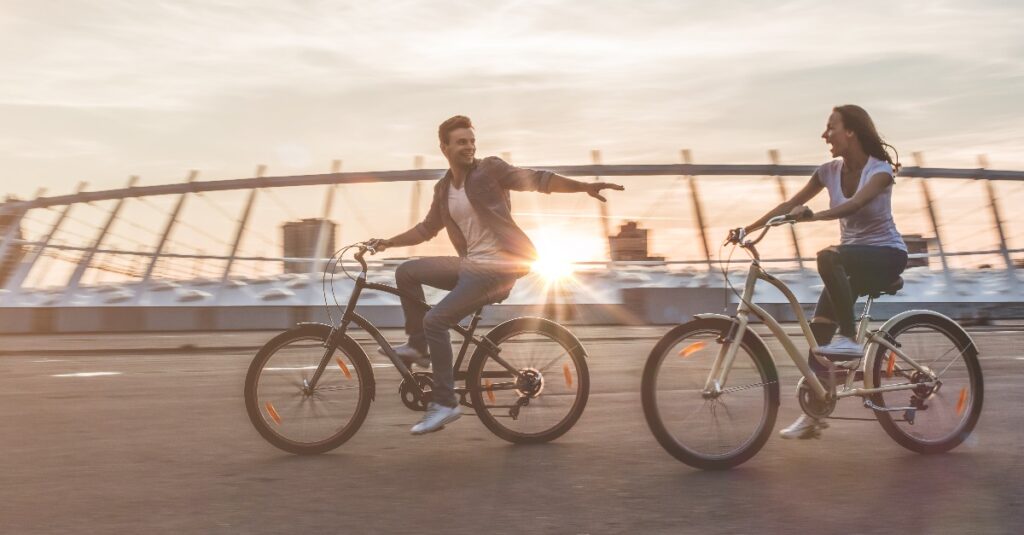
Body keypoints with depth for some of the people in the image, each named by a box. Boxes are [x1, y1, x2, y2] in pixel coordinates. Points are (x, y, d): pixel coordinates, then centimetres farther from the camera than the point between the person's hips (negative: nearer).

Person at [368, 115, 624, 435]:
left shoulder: (489, 169, -7)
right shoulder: (443, 189, 13)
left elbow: (537, 180, -17)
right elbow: (427, 228, 25)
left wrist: (584, 187, -29)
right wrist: (387, 242, 20)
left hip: (498, 266, -7)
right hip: (470, 264, 7)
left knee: (435, 320, -16)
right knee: (406, 272, 3)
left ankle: (445, 403, -7)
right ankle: (418, 346, 12)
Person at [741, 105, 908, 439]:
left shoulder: (880, 169, -16)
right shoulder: (830, 171, 1)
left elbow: (854, 204, -34)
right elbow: (790, 205, 2)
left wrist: (811, 216, -50)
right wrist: (749, 228, -6)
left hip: (886, 255, -6)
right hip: (851, 262, 6)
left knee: (829, 257, -37)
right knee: (818, 329, -6)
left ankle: (849, 338, -25)